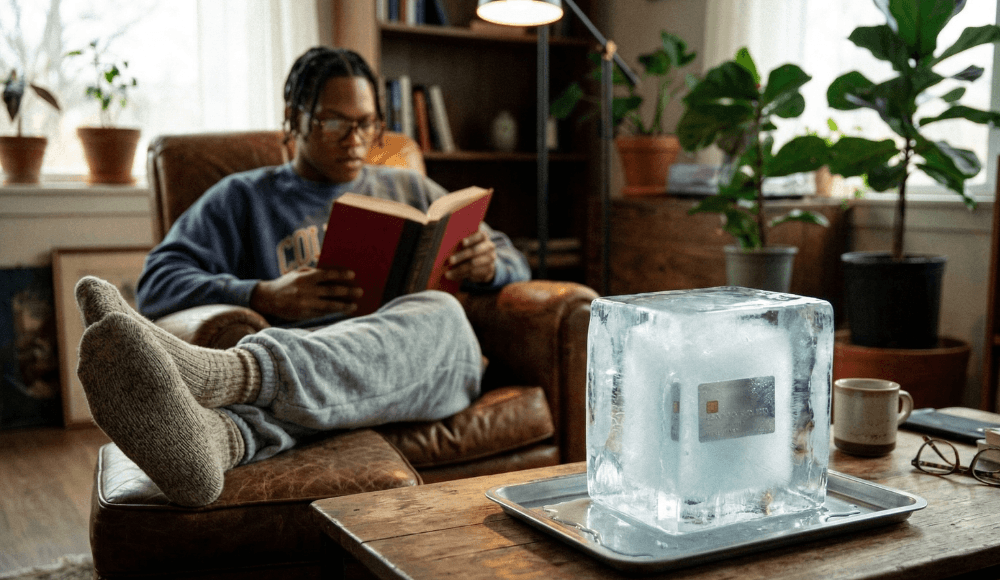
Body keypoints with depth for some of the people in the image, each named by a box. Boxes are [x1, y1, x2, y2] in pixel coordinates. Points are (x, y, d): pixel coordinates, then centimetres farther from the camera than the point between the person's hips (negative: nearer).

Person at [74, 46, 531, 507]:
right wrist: (262, 296, -11)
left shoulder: (410, 190, 30)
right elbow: (158, 283, 8)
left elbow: (515, 262, 30)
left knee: (436, 312, -36)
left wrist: (488, 265, 2)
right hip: (317, 361, 0)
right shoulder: (244, 197, 22)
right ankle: (209, 437, -73)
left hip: (434, 364, 1)